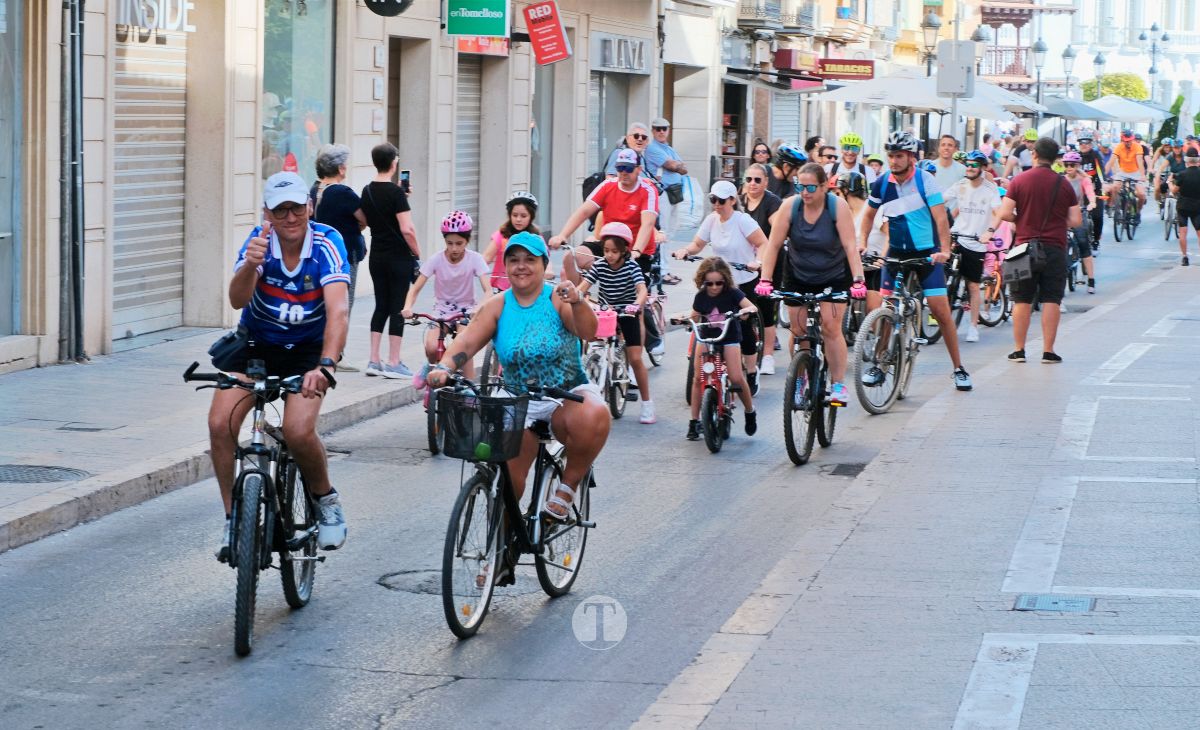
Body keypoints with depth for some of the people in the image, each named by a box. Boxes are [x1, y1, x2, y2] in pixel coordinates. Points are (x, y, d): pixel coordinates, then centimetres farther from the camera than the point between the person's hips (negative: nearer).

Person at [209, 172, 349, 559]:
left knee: (299, 431, -24)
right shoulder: (259, 240, -17)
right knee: (220, 424, -17)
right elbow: (237, 300, -32)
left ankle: (326, 500, 6)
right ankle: (233, 519, 1)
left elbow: (338, 310, -34)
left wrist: (326, 365, -49)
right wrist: (250, 265, -53)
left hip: (307, 350, -2)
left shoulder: (326, 243, -23)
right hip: (256, 343, 2)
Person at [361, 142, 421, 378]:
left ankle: (373, 360, 11)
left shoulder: (367, 191, 6)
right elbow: (406, 229, -20)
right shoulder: (395, 192, -15)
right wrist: (418, 254, -8)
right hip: (399, 257, -7)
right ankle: (393, 363, -1)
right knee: (398, 308, -1)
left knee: (381, 306, 13)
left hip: (377, 256, 7)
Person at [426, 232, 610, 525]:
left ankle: (569, 485, -13)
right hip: (519, 403, 3)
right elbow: (467, 342, -8)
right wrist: (444, 367, -29)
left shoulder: (557, 298, -5)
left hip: (568, 395, -3)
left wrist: (577, 302, -42)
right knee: (506, 478, -13)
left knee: (594, 417, -36)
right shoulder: (497, 307, 3)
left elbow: (588, 332, -21)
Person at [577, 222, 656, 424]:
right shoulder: (599, 265, -11)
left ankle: (647, 405, 3)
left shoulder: (631, 267, -18)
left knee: (635, 359, -8)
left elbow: (642, 290, -32)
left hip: (627, 313, -3)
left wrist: (636, 305, -52)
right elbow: (582, 287, -18)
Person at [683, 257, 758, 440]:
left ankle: (750, 412, 9)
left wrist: (747, 310, -38)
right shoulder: (701, 297, -2)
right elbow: (694, 318, 6)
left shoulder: (732, 293, -9)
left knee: (736, 378, -15)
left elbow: (752, 306, -18)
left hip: (729, 338, -2)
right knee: (698, 379, -8)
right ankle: (694, 422, 2)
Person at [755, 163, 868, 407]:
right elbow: (774, 244, -16)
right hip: (798, 277, 2)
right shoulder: (790, 206, -16)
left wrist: (858, 281, -35)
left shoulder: (838, 206, -20)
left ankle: (839, 385, -6)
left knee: (831, 328, -12)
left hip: (834, 277, -2)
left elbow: (850, 246, -25)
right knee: (798, 331, 1)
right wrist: (766, 280, -24)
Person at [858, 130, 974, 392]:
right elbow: (869, 214, 14)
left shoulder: (925, 179, -12)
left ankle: (959, 368, 4)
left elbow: (940, 216, -18)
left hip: (927, 253, -3)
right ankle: (879, 365, 10)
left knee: (940, 310, -7)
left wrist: (945, 250, -29)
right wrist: (862, 242, 2)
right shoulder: (882, 184, -3)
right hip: (896, 252, 3)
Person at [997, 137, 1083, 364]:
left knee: (1022, 300, 7)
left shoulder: (1019, 181, -3)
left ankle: (1019, 350, 9)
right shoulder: (1064, 184, 0)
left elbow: (1005, 213, -10)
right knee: (1051, 300, 3)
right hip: (1055, 248, 0)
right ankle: (1048, 351, 2)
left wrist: (1021, 219, 9)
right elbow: (1076, 220, -1)